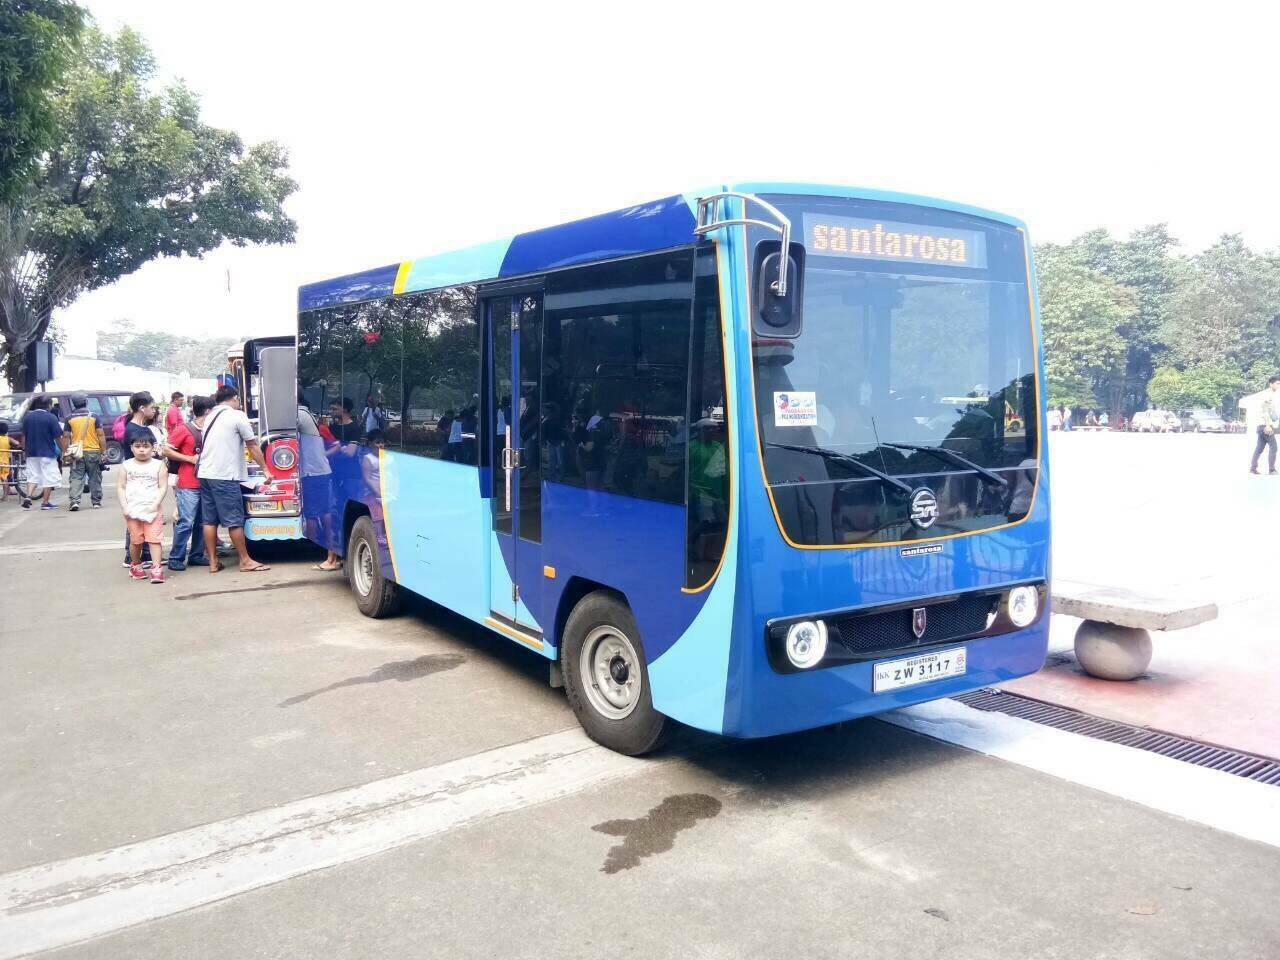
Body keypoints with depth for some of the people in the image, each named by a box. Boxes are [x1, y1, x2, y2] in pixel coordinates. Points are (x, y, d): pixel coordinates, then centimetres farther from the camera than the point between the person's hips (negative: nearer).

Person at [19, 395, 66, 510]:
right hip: (47, 453, -4)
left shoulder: (27, 417, 4)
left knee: (32, 476, 15)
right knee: (48, 478, 4)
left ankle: (27, 497, -2)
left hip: (31, 453, 5)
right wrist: (63, 451, 0)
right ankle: (45, 503, 5)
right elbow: (58, 438, -11)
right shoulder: (51, 418, -11)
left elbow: (24, 437, 11)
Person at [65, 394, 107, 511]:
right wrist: (104, 451, 0)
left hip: (77, 452, 0)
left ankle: (74, 501, -11)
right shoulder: (94, 417, -3)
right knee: (95, 479, 9)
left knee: (76, 478, 1)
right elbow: (101, 435, -5)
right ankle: (96, 501, 14)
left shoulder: (70, 419, 0)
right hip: (93, 451, 0)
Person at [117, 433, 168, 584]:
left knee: (154, 538, -7)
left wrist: (156, 504, -12)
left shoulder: (159, 465, 1)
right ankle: (136, 566, 28)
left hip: (153, 510, -2)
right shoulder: (126, 465, 6)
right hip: (133, 509, 2)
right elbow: (120, 487, 5)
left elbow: (163, 486, -2)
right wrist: (124, 507, -5)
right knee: (135, 540, 10)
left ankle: (157, 568, -8)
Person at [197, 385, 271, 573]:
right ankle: (245, 561, 4)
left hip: (204, 473, 8)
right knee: (234, 520, -2)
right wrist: (265, 469, 7)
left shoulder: (210, 417, 17)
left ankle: (213, 562, 12)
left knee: (209, 520, 9)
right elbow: (253, 447, -1)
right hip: (225, 475, -8)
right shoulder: (237, 416, -5)